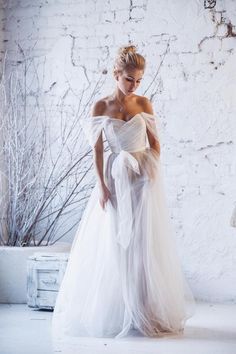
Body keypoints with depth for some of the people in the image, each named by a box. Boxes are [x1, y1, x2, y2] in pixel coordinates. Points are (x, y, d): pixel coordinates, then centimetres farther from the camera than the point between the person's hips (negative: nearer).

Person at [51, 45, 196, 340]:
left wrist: (153, 169, -8)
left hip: (144, 179, 1)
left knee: (144, 245, 1)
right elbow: (97, 150, -2)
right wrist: (102, 186, -10)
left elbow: (155, 142, 9)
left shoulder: (144, 104, 4)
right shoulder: (100, 107, -1)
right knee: (113, 246, 1)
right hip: (116, 178, -1)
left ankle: (147, 313, 11)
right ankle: (113, 314, 11)